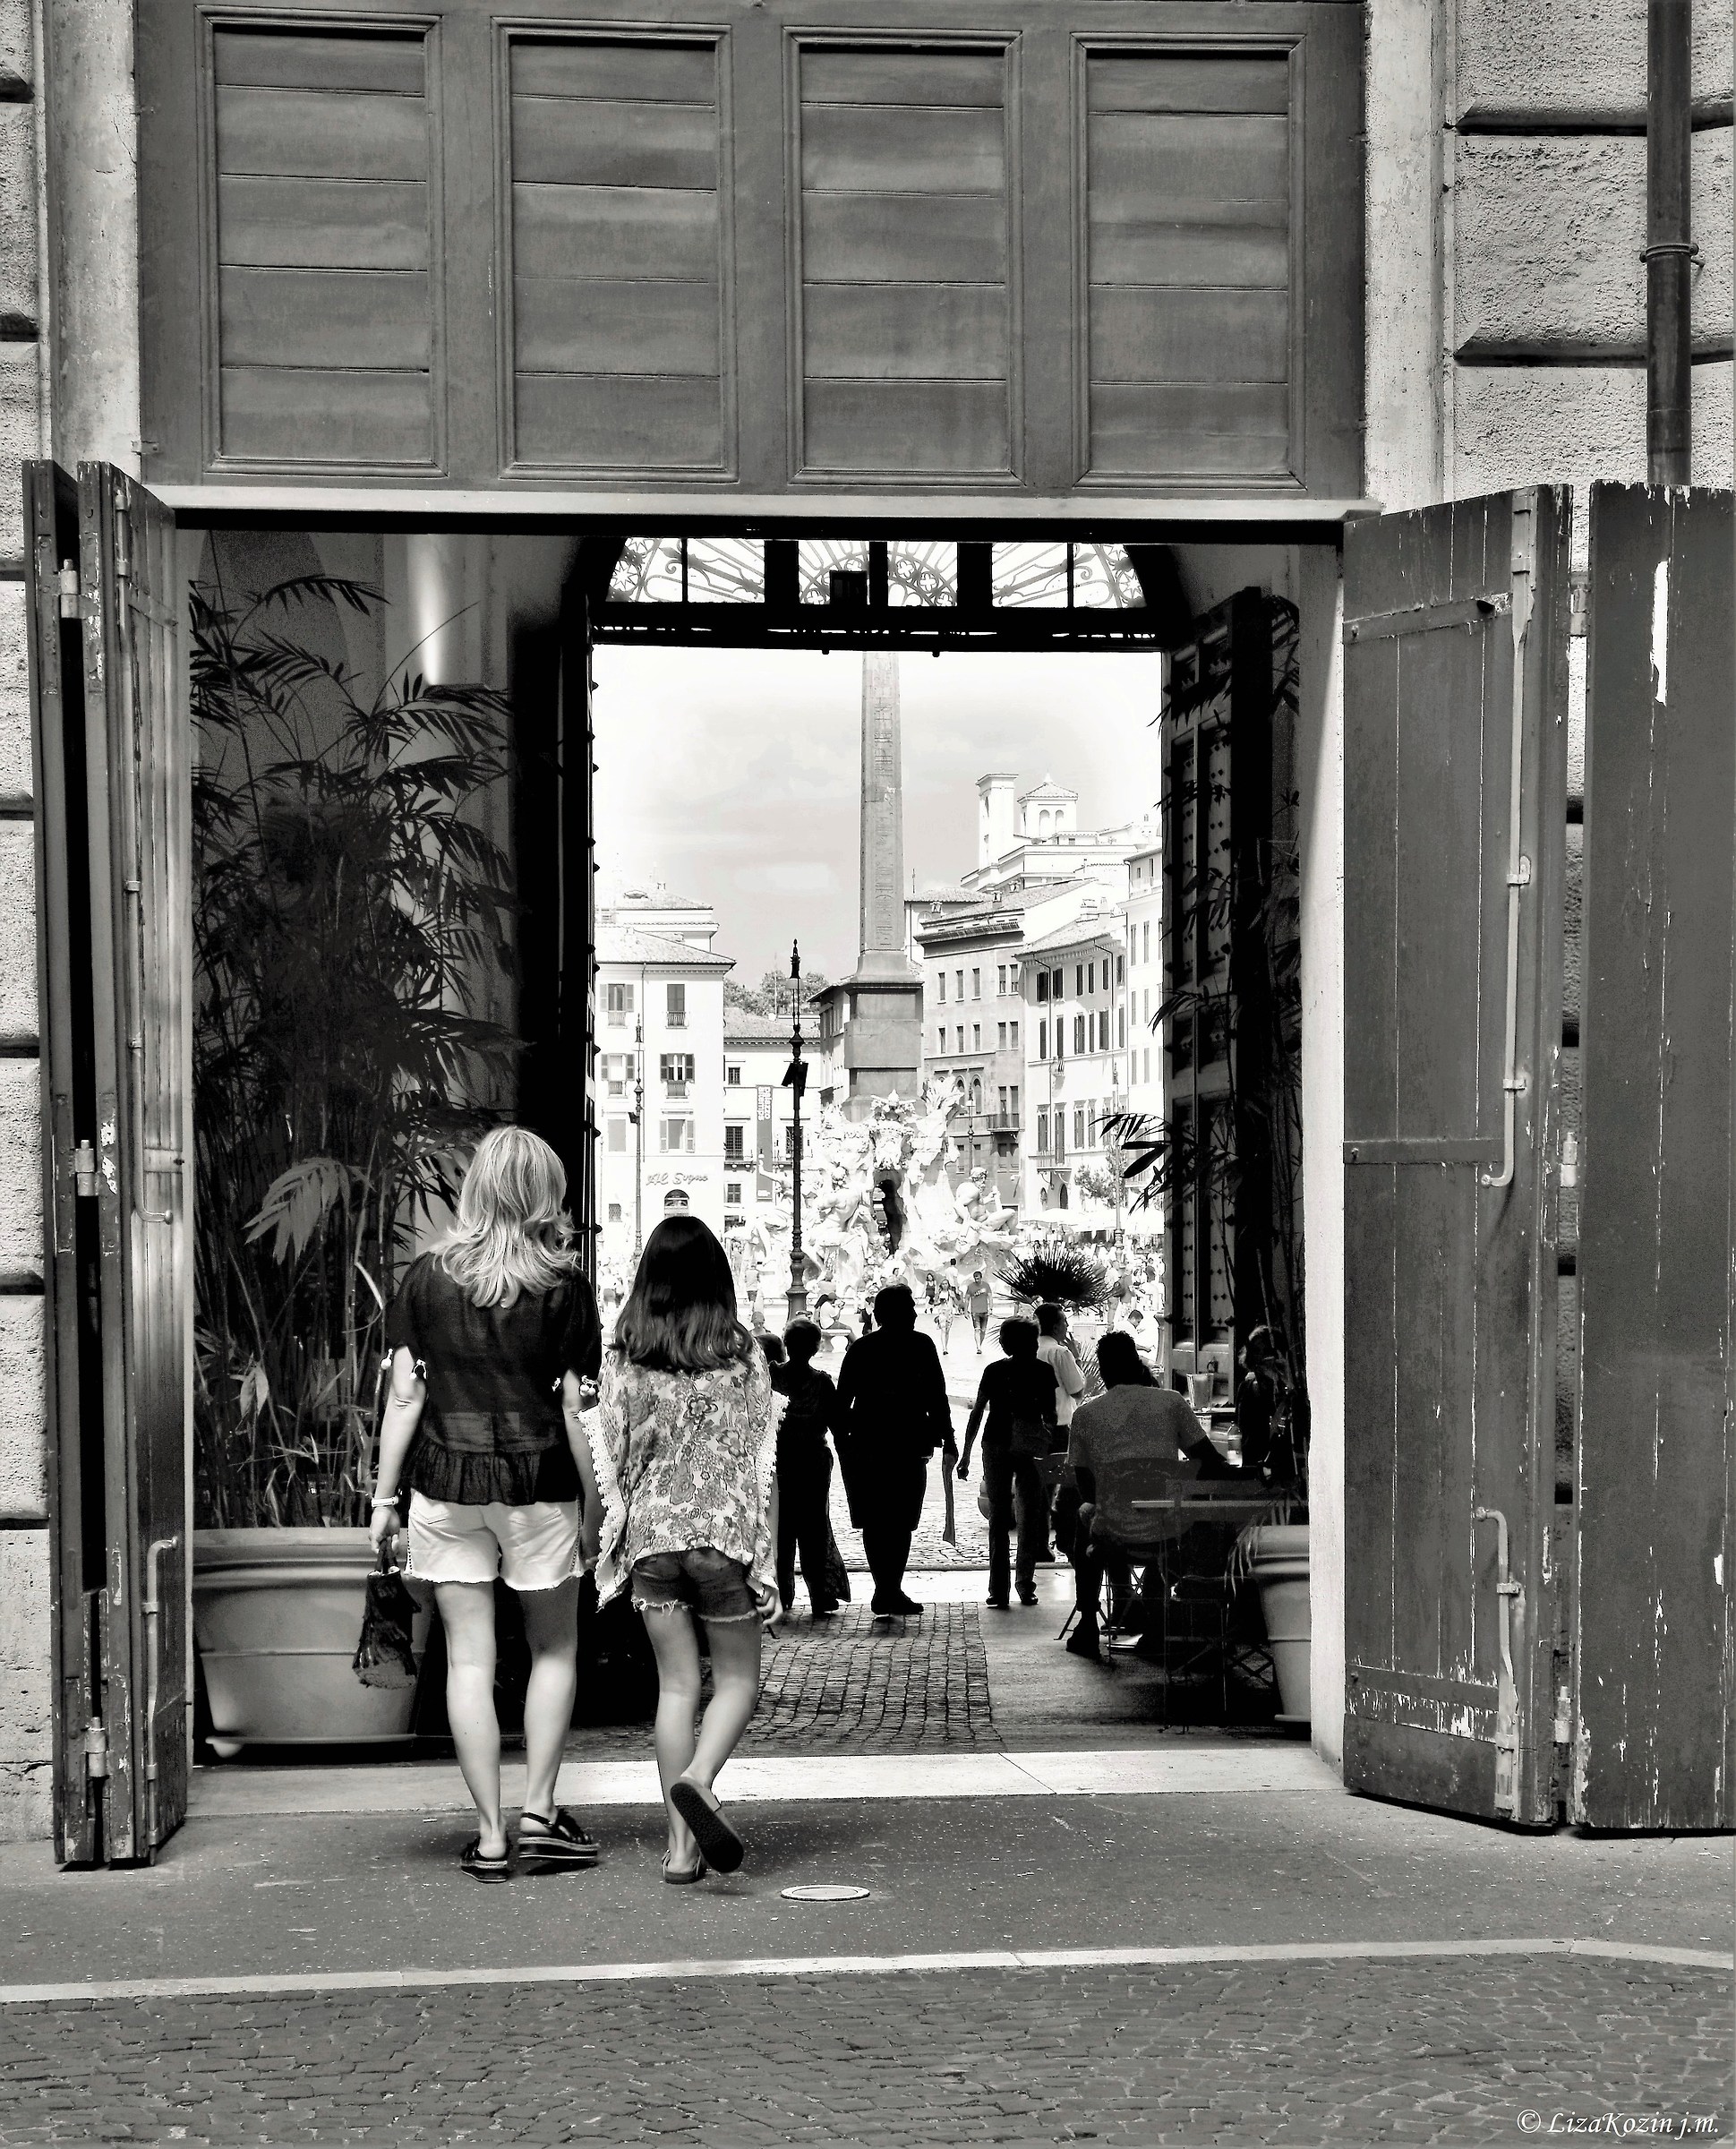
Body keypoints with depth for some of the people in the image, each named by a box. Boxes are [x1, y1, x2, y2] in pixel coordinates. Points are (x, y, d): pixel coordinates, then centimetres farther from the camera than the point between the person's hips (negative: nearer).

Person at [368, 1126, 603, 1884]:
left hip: (445, 1483, 1)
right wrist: (592, 1506, 4)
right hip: (539, 1482, -1)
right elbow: (573, 1409, -4)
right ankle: (538, 1811, 10)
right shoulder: (563, 1287, -4)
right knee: (554, 1649, 17)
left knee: (469, 1659, 5)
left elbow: (404, 1396, 1)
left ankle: (490, 1835, 6)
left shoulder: (426, 1277, 1)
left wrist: (384, 1499, 6)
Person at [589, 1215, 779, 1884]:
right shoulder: (743, 1353, -3)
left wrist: (611, 1548, 12)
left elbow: (606, 1457, 2)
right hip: (725, 1531, -2)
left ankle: (681, 1844, 5)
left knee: (676, 1684, 9)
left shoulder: (623, 1356, 0)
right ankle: (698, 1779, -18)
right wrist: (766, 1558, 4)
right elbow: (762, 1462, -2)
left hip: (650, 1534, 2)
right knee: (738, 1678, 11)